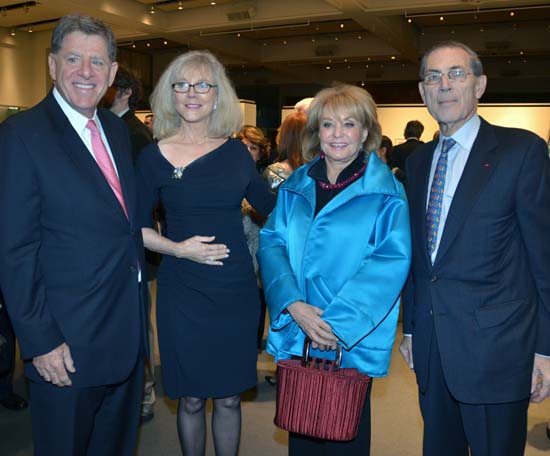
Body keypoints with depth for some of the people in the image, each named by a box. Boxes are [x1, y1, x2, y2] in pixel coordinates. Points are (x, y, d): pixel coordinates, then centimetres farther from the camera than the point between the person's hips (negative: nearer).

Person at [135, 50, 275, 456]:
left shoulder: (236, 151, 3)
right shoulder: (154, 156, -4)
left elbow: (269, 205, 14)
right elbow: (138, 227, 1)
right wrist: (178, 248, -13)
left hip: (237, 288, 2)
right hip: (182, 292, -2)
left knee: (229, 396, 13)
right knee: (191, 398, 11)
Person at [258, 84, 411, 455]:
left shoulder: (386, 193, -6)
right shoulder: (295, 187, 6)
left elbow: (393, 260, -14)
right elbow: (271, 242, 0)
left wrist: (338, 322, -20)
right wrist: (293, 304, -16)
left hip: (353, 340, -3)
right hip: (295, 335, 3)